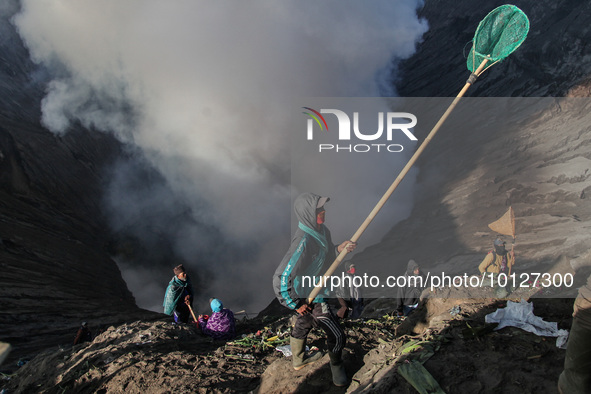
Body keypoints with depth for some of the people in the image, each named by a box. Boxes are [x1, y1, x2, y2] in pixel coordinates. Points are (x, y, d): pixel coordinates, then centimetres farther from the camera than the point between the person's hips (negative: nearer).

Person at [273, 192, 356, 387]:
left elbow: (327, 256, 9)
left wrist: (340, 248, -14)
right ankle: (336, 366, 30)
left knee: (303, 324, 30)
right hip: (311, 299, -9)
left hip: (311, 293, 9)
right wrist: (294, 304, -24)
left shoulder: (321, 230, -7)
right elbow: (281, 278, -35)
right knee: (337, 335, 2)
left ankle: (298, 360, 54)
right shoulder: (303, 242, -35)